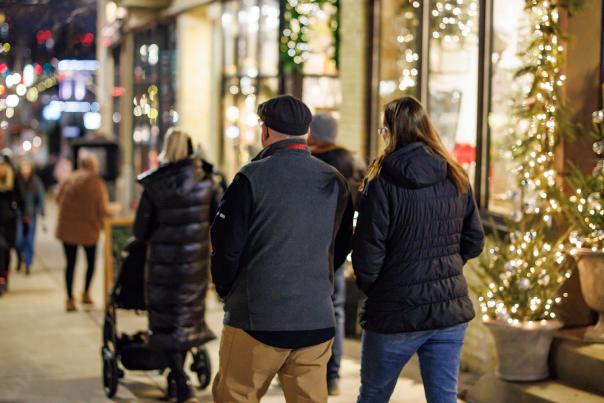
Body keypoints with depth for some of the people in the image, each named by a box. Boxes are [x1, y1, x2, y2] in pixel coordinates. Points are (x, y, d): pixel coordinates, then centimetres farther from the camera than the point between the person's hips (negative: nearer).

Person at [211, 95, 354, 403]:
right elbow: (342, 249, 15)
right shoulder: (335, 182, 7)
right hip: (317, 320, 5)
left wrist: (227, 293, 10)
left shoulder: (252, 178, -9)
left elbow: (226, 246, -7)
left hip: (256, 319, -4)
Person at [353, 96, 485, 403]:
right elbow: (474, 242, 10)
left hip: (396, 313, -4)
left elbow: (367, 254, -13)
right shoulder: (457, 179, 3)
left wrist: (367, 286, 6)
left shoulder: (382, 182, -13)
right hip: (451, 310, 4)